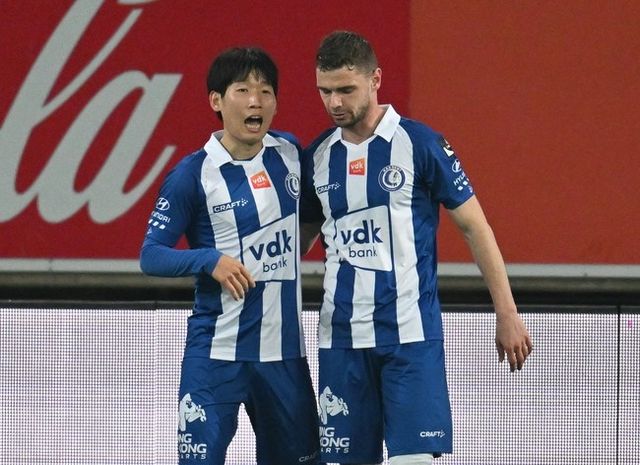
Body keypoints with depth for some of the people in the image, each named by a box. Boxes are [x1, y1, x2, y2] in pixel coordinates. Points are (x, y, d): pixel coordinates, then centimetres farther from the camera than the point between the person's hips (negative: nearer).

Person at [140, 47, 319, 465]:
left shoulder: (291, 154, 4)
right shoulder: (193, 174, -8)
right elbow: (151, 255, -7)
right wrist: (211, 261, -21)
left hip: (285, 349, 4)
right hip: (217, 349, -4)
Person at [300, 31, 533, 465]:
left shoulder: (420, 144, -5)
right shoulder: (317, 156, 8)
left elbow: (475, 228, -1)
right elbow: (298, 239, 20)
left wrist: (507, 315, -3)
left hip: (411, 335, -4)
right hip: (341, 339, 4)